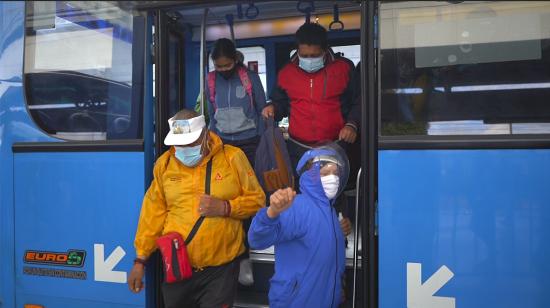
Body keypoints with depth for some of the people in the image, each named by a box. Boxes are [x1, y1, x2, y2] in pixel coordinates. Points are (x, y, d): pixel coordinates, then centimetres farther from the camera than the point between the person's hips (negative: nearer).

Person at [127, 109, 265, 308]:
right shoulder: (165, 163, 3)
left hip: (221, 268, -2)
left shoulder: (232, 157, -3)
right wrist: (140, 259, 5)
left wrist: (225, 208, -15)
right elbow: (153, 213, 6)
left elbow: (257, 200, 2)